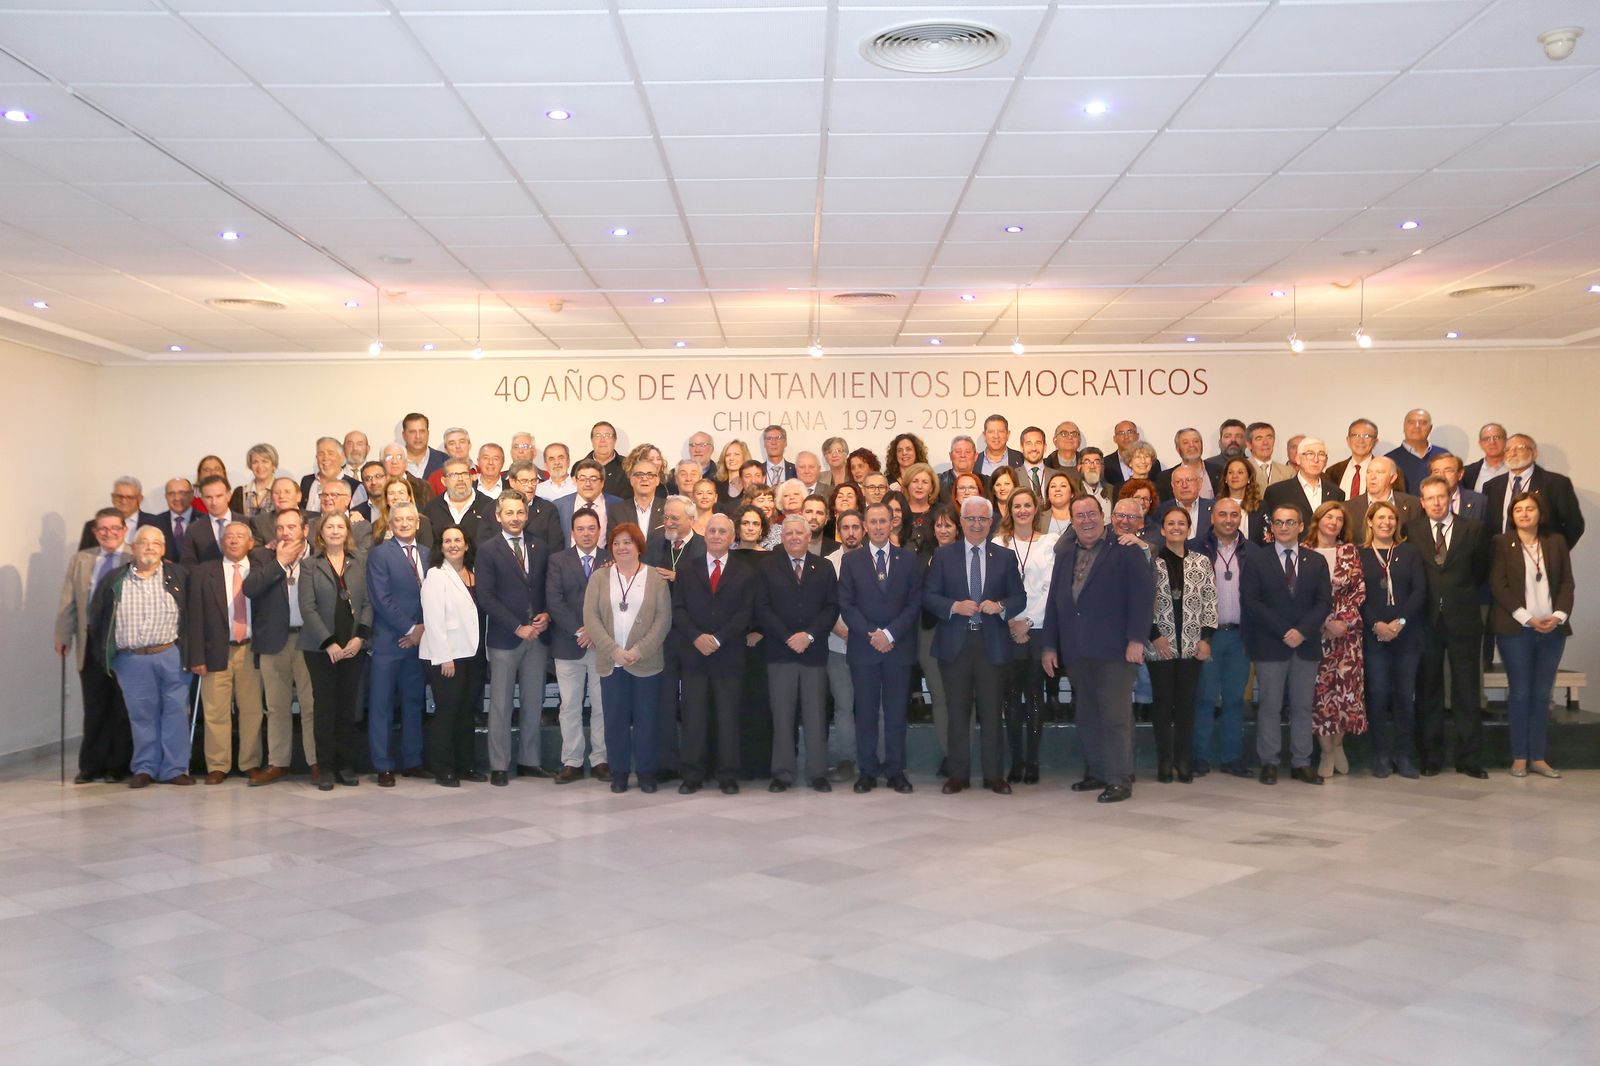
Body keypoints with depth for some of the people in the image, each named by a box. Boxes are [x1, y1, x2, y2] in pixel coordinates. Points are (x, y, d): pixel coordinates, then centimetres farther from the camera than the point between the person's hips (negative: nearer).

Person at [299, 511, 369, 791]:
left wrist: (360, 637, -7)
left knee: (348, 707, 4)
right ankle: (325, 767, 6)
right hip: (321, 648, -2)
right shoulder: (310, 566, 2)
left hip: (354, 647, 2)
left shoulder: (359, 563, 8)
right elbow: (308, 608, -5)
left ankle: (346, 765, 12)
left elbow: (368, 603, 5)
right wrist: (329, 643, -12)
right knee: (325, 707, 0)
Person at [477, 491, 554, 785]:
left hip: (538, 636, 4)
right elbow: (486, 597, -9)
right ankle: (499, 766, 8)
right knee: (501, 705, 1)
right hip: (504, 638, -4)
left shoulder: (540, 549, 11)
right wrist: (517, 627, -13)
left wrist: (547, 615, -5)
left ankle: (530, 761, 17)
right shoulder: (487, 550, -2)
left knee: (533, 703, 8)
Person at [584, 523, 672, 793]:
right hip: (611, 662, 1)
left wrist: (639, 651, -12)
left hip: (646, 662, -1)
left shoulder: (656, 578, 3)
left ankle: (646, 771, 14)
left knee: (646, 718, 3)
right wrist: (614, 650, -11)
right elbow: (591, 617, -1)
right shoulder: (599, 578, 7)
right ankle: (619, 771, 15)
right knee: (615, 718, 5)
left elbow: (664, 619, -3)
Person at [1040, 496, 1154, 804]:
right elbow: (1054, 601, 17)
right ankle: (1095, 772, 18)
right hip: (1076, 651, 6)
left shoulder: (1126, 552, -1)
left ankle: (1120, 779, 1)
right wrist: (1049, 645, 12)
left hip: (1113, 650, -6)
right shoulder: (1064, 556, 17)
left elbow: (1143, 595, -9)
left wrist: (1136, 639, -15)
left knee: (1115, 715, -4)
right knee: (1087, 716, 9)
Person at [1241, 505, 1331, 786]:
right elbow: (1250, 601, -5)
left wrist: (1303, 631, -11)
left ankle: (1301, 763, 11)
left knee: (1303, 706, 5)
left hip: (1306, 644, 2)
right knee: (1269, 706, 0)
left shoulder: (1316, 562, 11)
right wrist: (1283, 631, -12)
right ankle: (1269, 763, 7)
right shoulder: (1255, 561, 3)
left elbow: (1324, 601, 4)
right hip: (1269, 645, -2)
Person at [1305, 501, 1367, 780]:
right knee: (1319, 689, -2)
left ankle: (1338, 744, 18)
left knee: (1346, 687, -1)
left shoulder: (1350, 551, 8)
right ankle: (1326, 751, 7)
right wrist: (1324, 624, -8)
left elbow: (1359, 590, 3)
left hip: (1346, 630, 1)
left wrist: (1345, 621, -8)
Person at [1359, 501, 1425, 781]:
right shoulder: (1359, 555, 6)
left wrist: (1401, 622, -10)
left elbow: (1420, 591, 1)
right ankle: (1381, 756, 6)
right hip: (1373, 635, -1)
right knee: (1377, 693, -1)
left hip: (1407, 634, 1)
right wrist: (1376, 625, -12)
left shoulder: (1410, 552, 10)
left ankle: (1403, 753, 11)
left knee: (1405, 694, 2)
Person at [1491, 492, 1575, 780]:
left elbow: (1567, 583, 8)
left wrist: (1559, 615, -8)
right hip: (1516, 628, -3)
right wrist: (1526, 618, -13)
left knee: (1542, 694, 5)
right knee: (1520, 693, -1)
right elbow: (1498, 585, -6)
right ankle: (1519, 757, 6)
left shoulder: (1556, 542, 11)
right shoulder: (1502, 543, 1)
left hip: (1552, 629, 3)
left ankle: (1538, 757, 10)